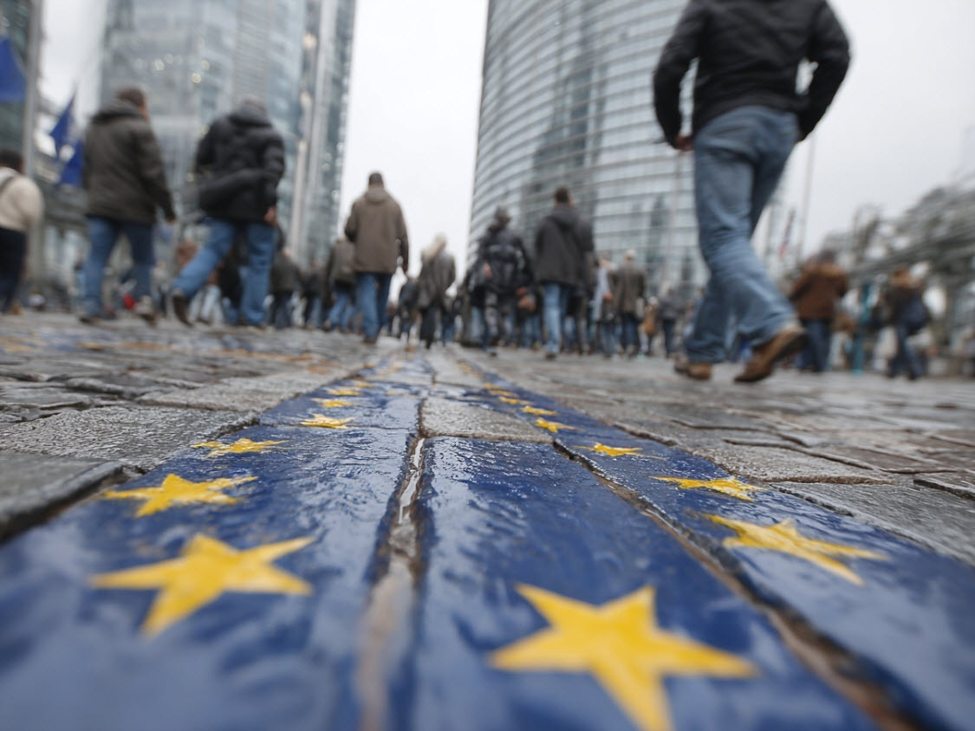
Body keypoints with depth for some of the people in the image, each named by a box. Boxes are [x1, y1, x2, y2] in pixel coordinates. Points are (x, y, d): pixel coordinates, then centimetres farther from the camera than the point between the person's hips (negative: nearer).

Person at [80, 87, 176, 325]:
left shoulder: (94, 128, 21)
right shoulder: (139, 128, -4)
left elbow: (87, 171, 25)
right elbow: (153, 173, -12)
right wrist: (167, 207, -9)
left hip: (100, 206, 5)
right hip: (134, 206, -5)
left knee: (97, 257, 1)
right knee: (143, 257, 8)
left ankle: (91, 304, -7)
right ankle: (144, 298, -1)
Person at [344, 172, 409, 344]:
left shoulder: (359, 203, 2)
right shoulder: (395, 205, 5)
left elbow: (349, 230, -1)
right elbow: (403, 236, 2)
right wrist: (405, 260, 9)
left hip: (364, 259, -1)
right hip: (387, 261, 2)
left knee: (366, 294, -2)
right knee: (382, 296, 13)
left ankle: (370, 331, -17)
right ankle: (377, 331, 21)